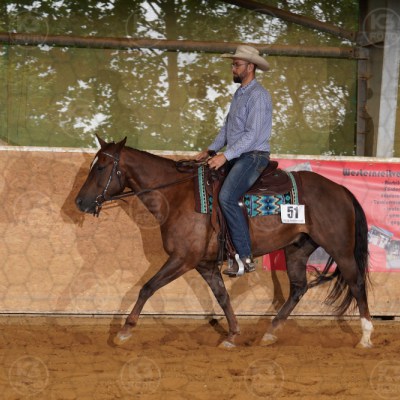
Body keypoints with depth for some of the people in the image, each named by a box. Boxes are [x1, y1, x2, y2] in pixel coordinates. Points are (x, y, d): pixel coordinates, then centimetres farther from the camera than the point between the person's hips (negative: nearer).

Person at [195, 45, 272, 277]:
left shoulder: (258, 95, -13)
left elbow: (252, 134, -20)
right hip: (236, 157, 10)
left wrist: (226, 155, -25)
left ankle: (245, 257, -24)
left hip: (253, 156, -10)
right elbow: (227, 127, 24)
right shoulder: (239, 94, 18)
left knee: (226, 197, -26)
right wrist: (211, 150, 12)